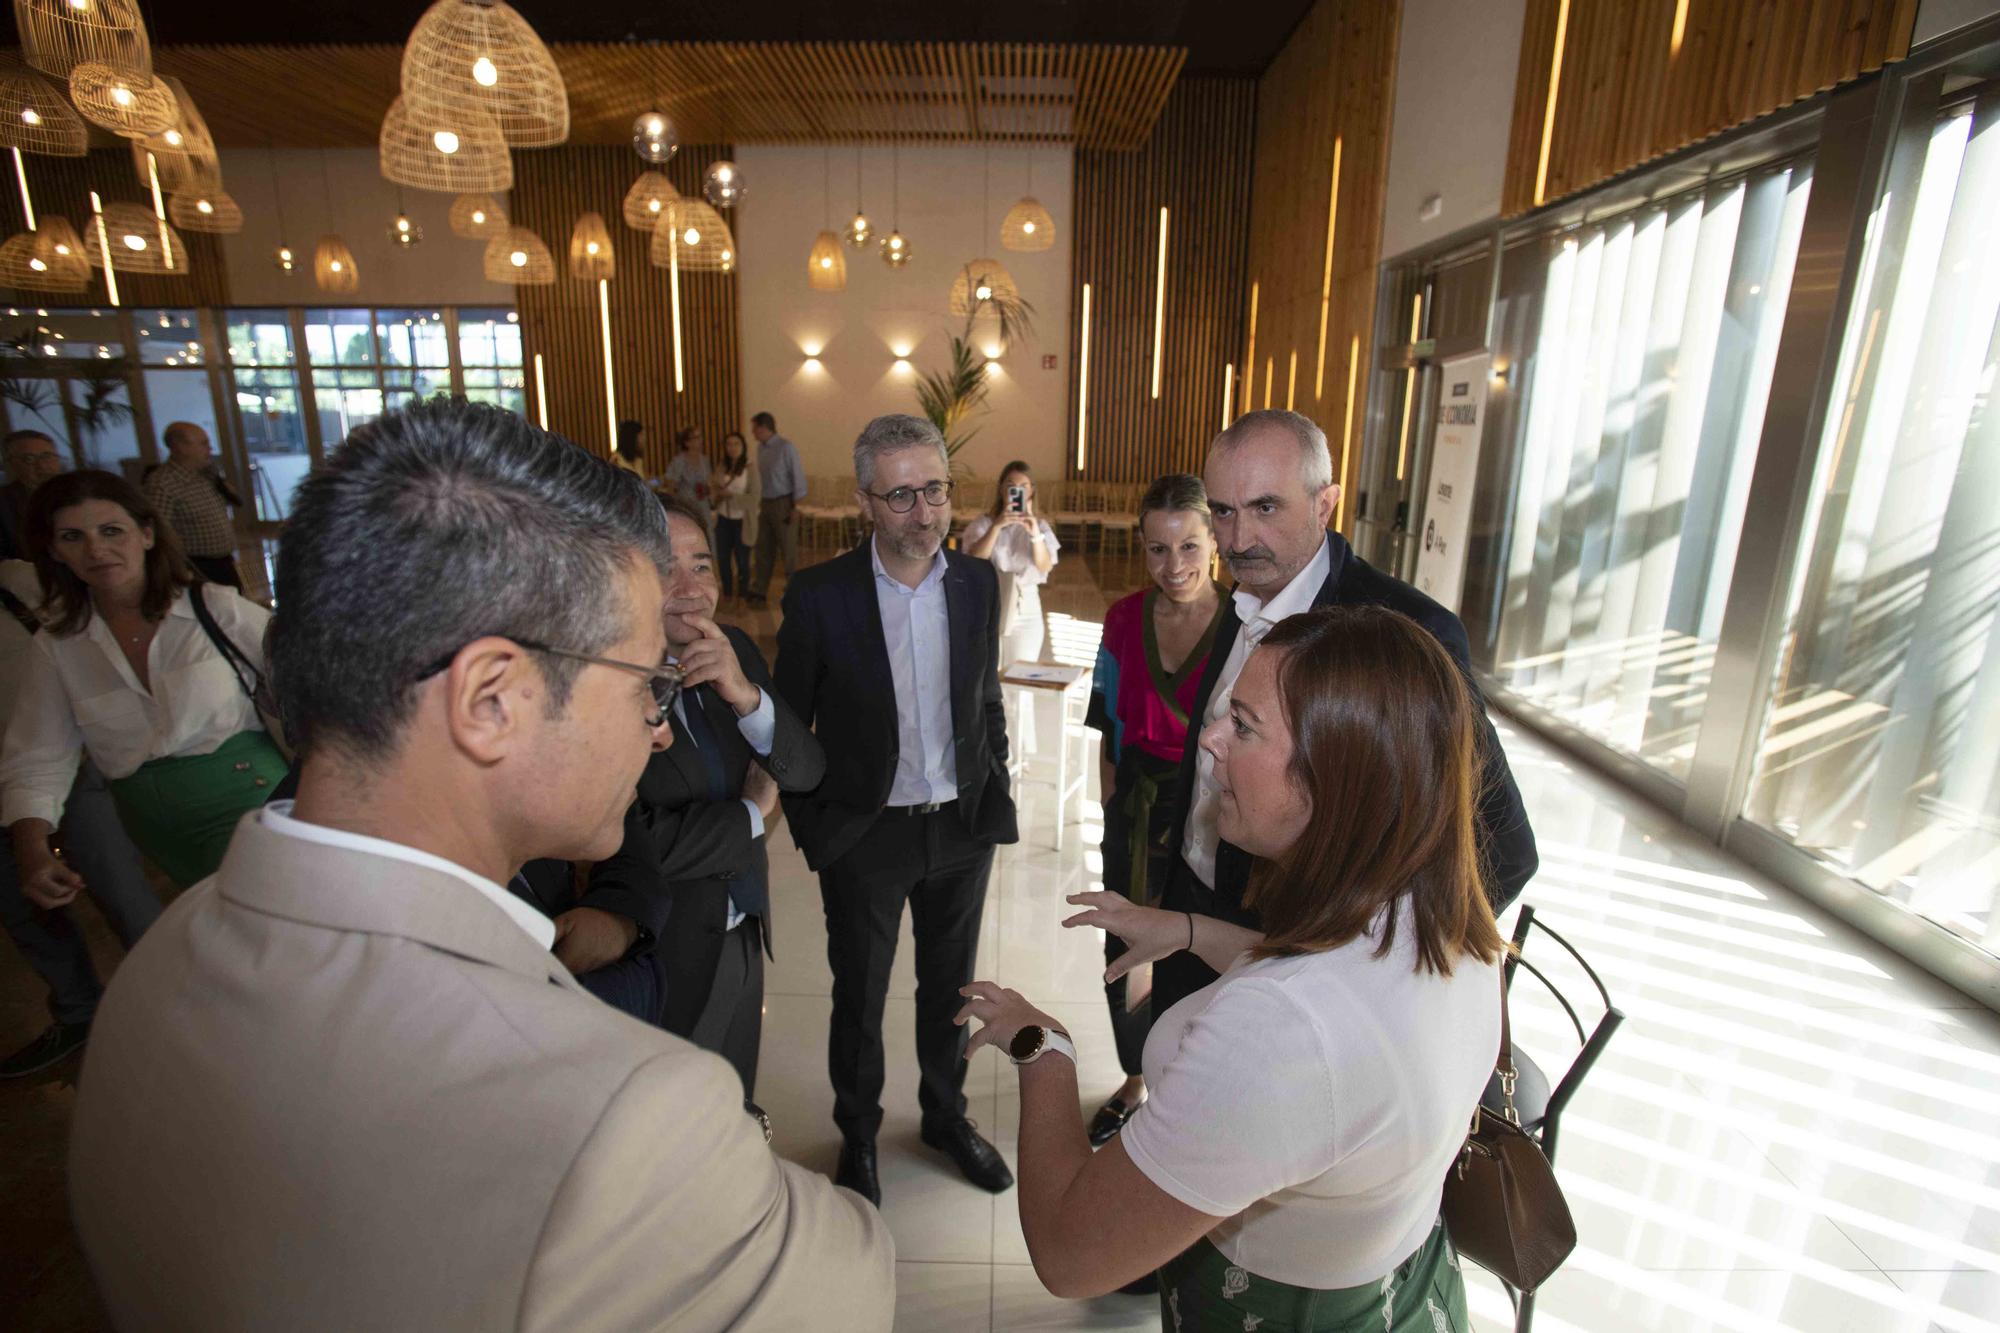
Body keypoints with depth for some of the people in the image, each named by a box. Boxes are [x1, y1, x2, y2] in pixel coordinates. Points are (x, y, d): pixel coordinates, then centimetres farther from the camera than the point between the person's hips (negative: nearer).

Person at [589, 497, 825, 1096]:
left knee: (734, 1114, 29)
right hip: (661, 953, -5)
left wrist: (746, 694, -28)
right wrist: (753, 814, -10)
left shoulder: (735, 650, -6)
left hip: (744, 934, 5)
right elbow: (640, 841, -24)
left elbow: (807, 771, -10)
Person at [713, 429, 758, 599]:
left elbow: (755, 497, -12)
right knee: (722, 558, 6)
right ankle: (727, 594, 22)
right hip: (723, 520, 4)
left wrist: (731, 495, -18)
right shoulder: (721, 469, 7)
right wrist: (718, 495, -6)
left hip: (742, 521, -4)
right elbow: (716, 493, 17)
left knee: (742, 560, 1)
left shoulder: (750, 468, -7)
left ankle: (743, 596, 17)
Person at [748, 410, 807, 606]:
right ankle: (759, 591, 17)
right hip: (766, 504, 7)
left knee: (788, 549, -1)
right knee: (764, 549, 10)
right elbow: (762, 478, 15)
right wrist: (760, 501, 10)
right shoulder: (760, 448, 9)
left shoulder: (786, 447, -11)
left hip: (783, 504, -7)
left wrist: (795, 507, -14)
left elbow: (798, 477, -12)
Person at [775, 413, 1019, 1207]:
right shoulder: (818, 596, -15)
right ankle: (858, 1133, 43)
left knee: (949, 985, 21)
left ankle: (946, 1114, 47)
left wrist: (997, 799, 5)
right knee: (859, 996, 17)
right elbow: (790, 725, -6)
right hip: (864, 835, -3)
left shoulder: (978, 584, -4)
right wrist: (809, 826, -5)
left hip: (962, 828, 3)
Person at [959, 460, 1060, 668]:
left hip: (1026, 611, 2)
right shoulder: (983, 523, -2)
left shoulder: (1039, 524, 5)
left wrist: (1035, 532, -24)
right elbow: (974, 561, -18)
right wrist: (997, 526, -28)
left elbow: (1045, 567, -9)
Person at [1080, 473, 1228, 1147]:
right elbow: (1111, 727, 8)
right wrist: (1112, 804, 6)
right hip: (1135, 811, 4)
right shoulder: (1124, 619, -2)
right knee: (1124, 954, 16)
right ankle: (1135, 1083, 43)